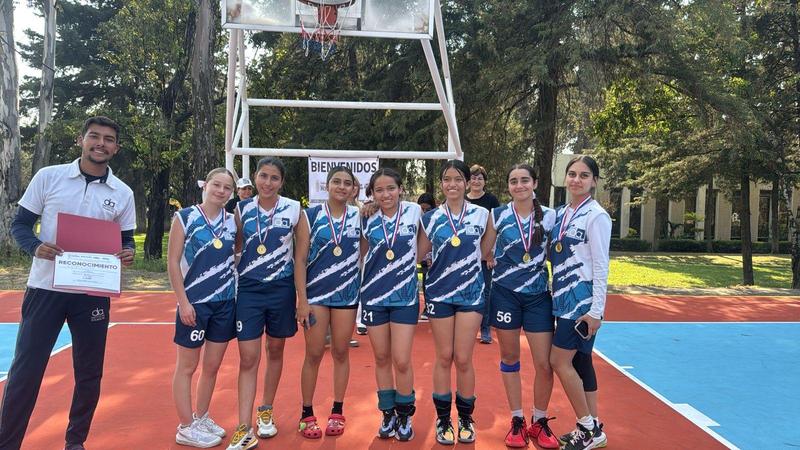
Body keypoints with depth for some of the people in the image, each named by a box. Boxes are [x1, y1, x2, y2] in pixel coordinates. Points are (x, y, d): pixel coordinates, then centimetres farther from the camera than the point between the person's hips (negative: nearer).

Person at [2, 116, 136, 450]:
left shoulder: (123, 194, 3)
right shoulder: (48, 176, 0)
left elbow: (125, 239, 10)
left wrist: (128, 253, -13)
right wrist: (35, 247, -17)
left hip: (93, 294, 2)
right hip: (45, 289, -2)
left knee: (89, 373, 9)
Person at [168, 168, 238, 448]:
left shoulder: (232, 222, 6)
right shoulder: (185, 217, -6)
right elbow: (173, 262, -8)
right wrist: (183, 302, -12)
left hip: (225, 303, 5)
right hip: (194, 303, -4)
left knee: (212, 366, 13)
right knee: (187, 367, 6)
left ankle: (201, 418, 30)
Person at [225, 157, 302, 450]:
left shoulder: (293, 210, -3)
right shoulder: (242, 209, 1)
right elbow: (235, 246, 12)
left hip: (281, 289, 0)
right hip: (249, 289, 0)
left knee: (275, 350, 13)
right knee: (248, 358, -3)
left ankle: (266, 412, 33)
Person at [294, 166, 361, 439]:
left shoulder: (359, 217, 3)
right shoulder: (311, 216, -3)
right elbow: (300, 259, -4)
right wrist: (302, 300, -9)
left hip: (347, 294, 2)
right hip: (315, 294, -1)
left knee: (341, 353, 9)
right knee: (314, 354, 4)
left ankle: (337, 412, 23)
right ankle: (307, 414, 19)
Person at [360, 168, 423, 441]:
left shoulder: (414, 212, -5)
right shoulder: (368, 220, -1)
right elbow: (360, 254, 11)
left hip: (405, 296, -2)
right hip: (373, 296, 2)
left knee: (401, 361, -3)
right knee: (382, 358, 11)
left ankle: (404, 415, 19)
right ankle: (388, 414, 28)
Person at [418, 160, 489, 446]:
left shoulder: (481, 214, 1)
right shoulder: (431, 218, 2)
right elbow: (418, 254, 8)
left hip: (471, 293, 0)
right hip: (439, 294, 1)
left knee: (463, 358, 2)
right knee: (444, 357, 6)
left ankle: (465, 418, 22)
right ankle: (443, 420, 20)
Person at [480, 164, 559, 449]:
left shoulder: (549, 216, -1)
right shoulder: (497, 216, -2)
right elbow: (485, 252, 10)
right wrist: (499, 265, 0)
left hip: (539, 295, 0)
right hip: (505, 294, 0)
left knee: (544, 364, -1)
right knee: (509, 358, 10)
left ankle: (539, 421, 21)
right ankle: (517, 421, 25)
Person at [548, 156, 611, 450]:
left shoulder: (596, 215, -11)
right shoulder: (561, 213, 11)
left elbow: (601, 266, -13)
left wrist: (596, 310, -16)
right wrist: (556, 294, 12)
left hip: (582, 300, -7)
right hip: (563, 298, 7)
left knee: (559, 361, -6)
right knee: (579, 362, 12)